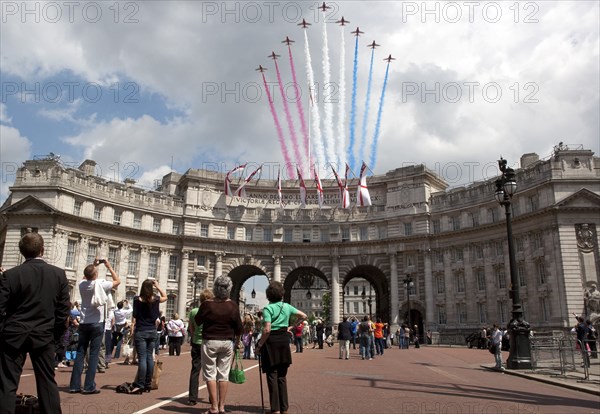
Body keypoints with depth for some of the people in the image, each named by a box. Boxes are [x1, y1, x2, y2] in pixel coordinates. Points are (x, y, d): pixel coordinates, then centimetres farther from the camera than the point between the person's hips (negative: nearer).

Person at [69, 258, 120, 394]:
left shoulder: (82, 284, 1)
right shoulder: (101, 284, -12)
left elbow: (86, 277, 26)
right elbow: (118, 281, 4)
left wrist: (93, 266, 22)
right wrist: (109, 266, 7)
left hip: (83, 324, 5)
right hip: (97, 324, -5)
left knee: (80, 354, 8)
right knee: (93, 355, -2)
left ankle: (74, 385, 10)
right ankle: (89, 386, -2)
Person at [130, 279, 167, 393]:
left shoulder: (137, 299, -7)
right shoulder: (155, 299, 1)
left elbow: (134, 317, -5)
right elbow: (165, 297, 23)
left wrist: (132, 331, 1)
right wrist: (157, 285, 18)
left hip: (141, 332, -3)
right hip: (152, 331, 3)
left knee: (142, 358, -6)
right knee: (150, 357, 8)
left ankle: (140, 385, -8)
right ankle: (148, 385, 12)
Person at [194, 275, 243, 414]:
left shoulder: (207, 305, -12)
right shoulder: (232, 305, -6)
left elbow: (197, 321, 3)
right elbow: (239, 327, 0)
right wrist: (237, 340, 17)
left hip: (210, 342, -2)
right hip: (227, 342, 2)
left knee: (210, 374, 5)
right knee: (224, 374, 9)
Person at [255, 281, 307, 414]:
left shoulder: (268, 308, -11)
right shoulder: (287, 306, 6)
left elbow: (267, 330, -19)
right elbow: (303, 316, 11)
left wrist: (259, 345, -11)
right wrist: (291, 326, 14)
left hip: (271, 341, -5)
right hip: (284, 340, 5)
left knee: (272, 376, 3)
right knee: (282, 376, 13)